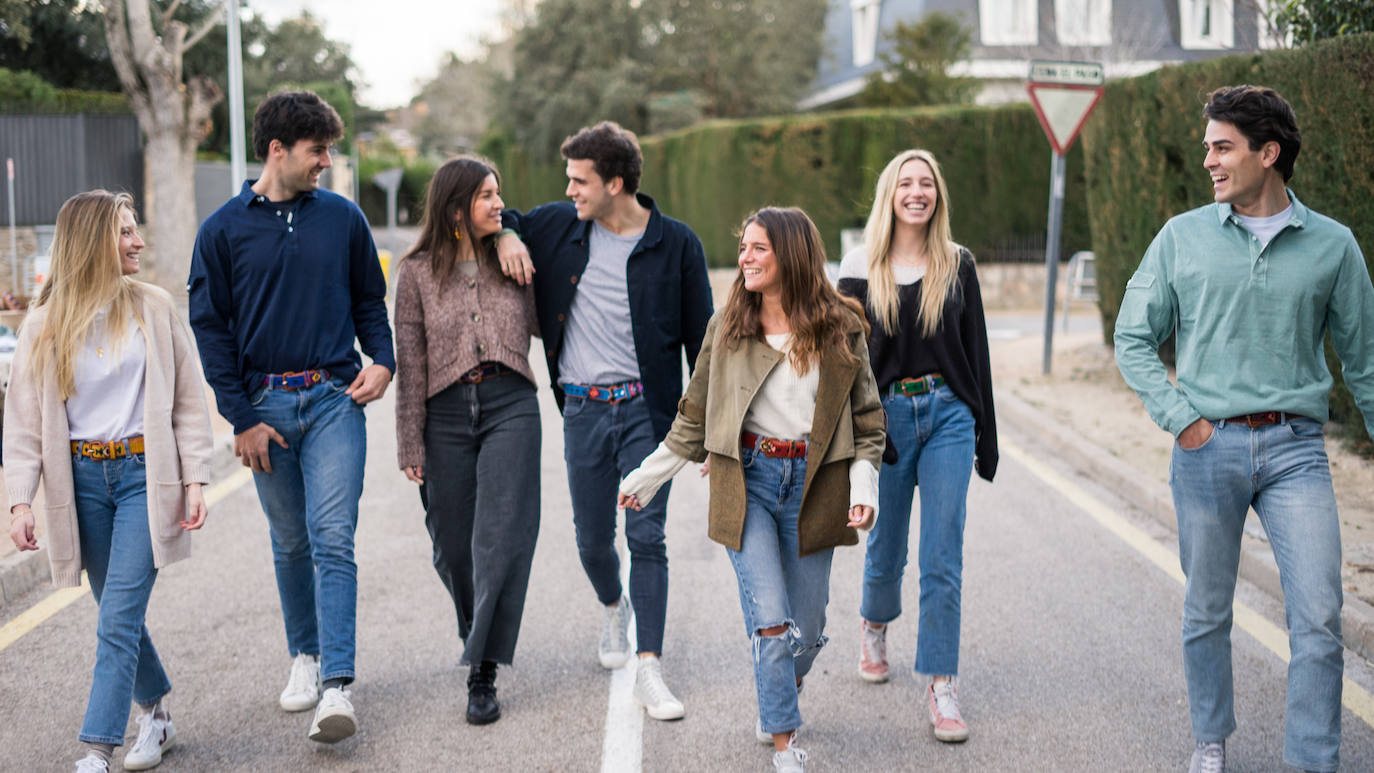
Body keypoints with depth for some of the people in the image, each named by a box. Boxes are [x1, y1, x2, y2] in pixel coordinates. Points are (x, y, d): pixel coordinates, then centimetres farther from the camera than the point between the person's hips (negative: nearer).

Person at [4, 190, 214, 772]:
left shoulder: (155, 310, 2)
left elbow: (188, 402, 4)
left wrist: (194, 481, -3)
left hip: (144, 472, -2)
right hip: (81, 478, 2)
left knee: (118, 620, -10)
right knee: (120, 615, 12)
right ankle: (156, 713, 32)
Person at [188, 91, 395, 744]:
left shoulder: (343, 218, 5)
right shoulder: (223, 230, 1)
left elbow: (370, 299, 15)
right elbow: (210, 328, 3)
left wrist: (382, 359, -3)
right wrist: (240, 417, -2)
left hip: (335, 398, -1)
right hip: (266, 403, 1)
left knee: (332, 539, -10)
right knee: (290, 543, 11)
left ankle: (337, 686, -13)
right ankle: (305, 655, 29)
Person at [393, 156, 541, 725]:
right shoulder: (418, 272, 2)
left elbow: (545, 325, 20)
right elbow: (409, 363, 2)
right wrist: (410, 444, 0)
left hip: (510, 405, 0)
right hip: (447, 412, 0)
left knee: (501, 538, -11)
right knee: (453, 545, 6)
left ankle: (482, 673, -9)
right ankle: (481, 638, 34)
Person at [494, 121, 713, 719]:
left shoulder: (676, 244, -3)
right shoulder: (559, 226, 4)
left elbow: (700, 338, 1)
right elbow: (499, 215, 22)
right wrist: (506, 236, -3)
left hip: (646, 407, -3)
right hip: (583, 408, 3)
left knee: (646, 536, -9)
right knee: (592, 539, 11)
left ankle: (649, 670, -7)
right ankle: (614, 608, 43)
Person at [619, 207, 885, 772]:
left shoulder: (840, 328, 0)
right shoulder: (727, 326, 3)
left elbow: (867, 415, 6)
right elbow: (695, 415, 11)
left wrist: (864, 483, -6)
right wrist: (647, 477, 11)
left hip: (811, 484, 0)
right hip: (747, 480, 0)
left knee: (806, 630, 7)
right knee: (771, 622, -11)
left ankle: (780, 700, 39)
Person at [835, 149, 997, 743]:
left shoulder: (957, 265, 4)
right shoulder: (861, 268, 0)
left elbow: (976, 349, 7)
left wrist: (983, 435, 5)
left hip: (948, 415, 0)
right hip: (885, 415, 0)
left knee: (942, 560, -4)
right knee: (886, 549, 13)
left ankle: (941, 689, 1)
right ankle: (875, 629, 45)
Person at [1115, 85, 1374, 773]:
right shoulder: (1183, 237, 4)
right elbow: (1133, 338, 8)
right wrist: (1178, 417, -4)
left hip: (1296, 449, 0)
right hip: (1208, 445, 1)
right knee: (1208, 612, 10)